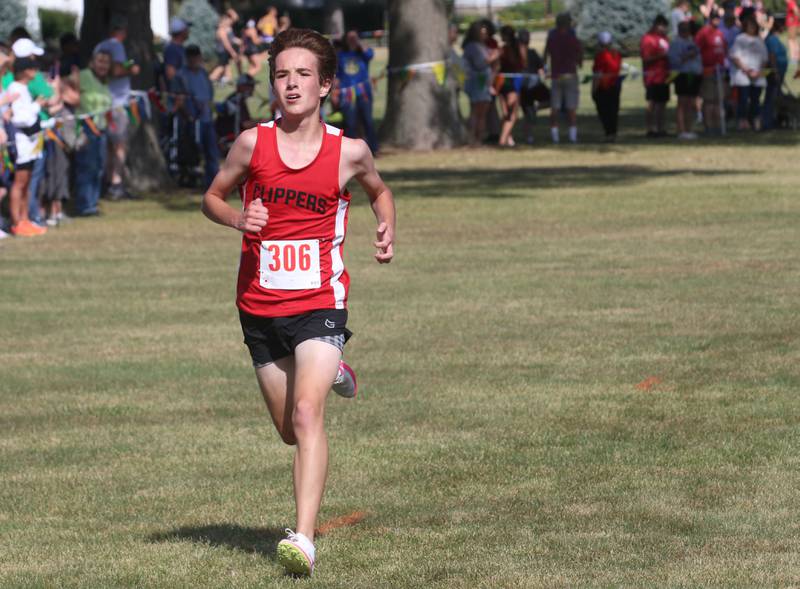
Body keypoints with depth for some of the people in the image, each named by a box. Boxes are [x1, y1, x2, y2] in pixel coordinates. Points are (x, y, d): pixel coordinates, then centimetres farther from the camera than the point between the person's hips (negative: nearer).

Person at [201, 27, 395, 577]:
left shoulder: (349, 152, -4)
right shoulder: (253, 143, -4)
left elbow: (379, 190, 18)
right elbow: (213, 197, 10)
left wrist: (388, 229, -2)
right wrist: (238, 217, -11)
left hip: (319, 304, -3)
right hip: (260, 308, 3)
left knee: (307, 414, -23)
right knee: (289, 430, 16)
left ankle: (305, 539, -26)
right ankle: (331, 373, 52)